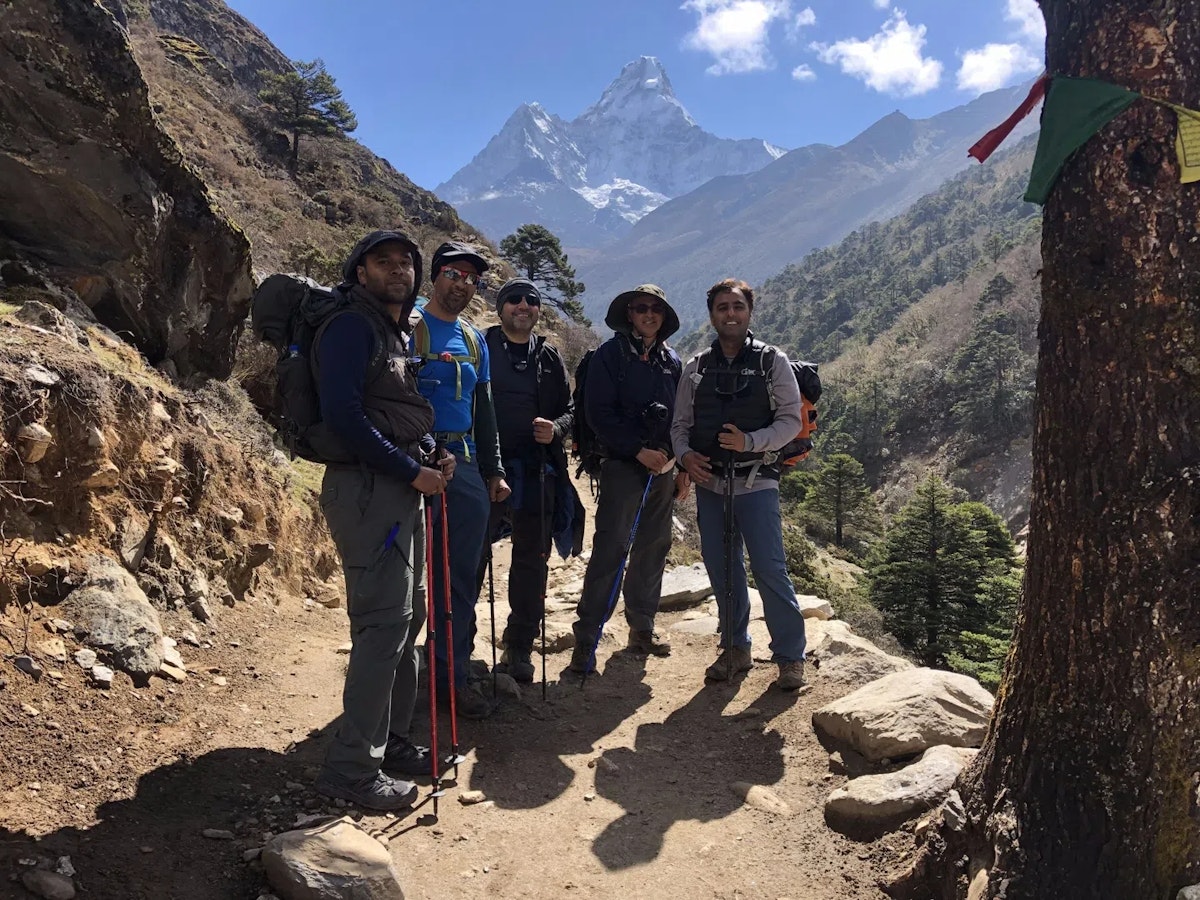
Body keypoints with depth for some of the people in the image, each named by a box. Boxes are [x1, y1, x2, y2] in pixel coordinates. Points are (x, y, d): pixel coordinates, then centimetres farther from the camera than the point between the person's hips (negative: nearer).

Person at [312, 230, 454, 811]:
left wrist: (433, 457, 6)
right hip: (367, 488, -10)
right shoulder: (352, 328, -9)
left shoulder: (398, 334, 20)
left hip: (403, 488, 10)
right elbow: (342, 415, -20)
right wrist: (413, 471, -16)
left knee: (407, 617, 14)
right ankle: (351, 768, -1)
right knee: (383, 623, -10)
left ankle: (389, 740, 27)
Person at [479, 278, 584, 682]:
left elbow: (570, 409, 14)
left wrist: (556, 429, -8)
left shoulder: (550, 357, 12)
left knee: (531, 562, 8)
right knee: (470, 557, 1)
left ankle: (519, 647, 23)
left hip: (537, 471, 3)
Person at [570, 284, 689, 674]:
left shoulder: (671, 360, 13)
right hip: (622, 466, -6)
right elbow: (600, 412, -10)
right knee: (610, 548, -8)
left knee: (654, 547, 10)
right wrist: (639, 450, -15)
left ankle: (642, 627, 23)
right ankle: (586, 637, -3)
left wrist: (683, 468, 12)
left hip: (663, 467, 6)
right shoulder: (610, 353, -2)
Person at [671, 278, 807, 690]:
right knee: (722, 570, 10)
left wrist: (750, 441, -18)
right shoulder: (696, 367, 9)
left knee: (770, 570, -6)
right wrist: (684, 454, -8)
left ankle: (791, 656, 8)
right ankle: (735, 649, 25)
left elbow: (791, 419, -3)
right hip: (709, 483, 4)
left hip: (756, 482, -3)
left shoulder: (772, 361, 0)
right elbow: (680, 423, 12)